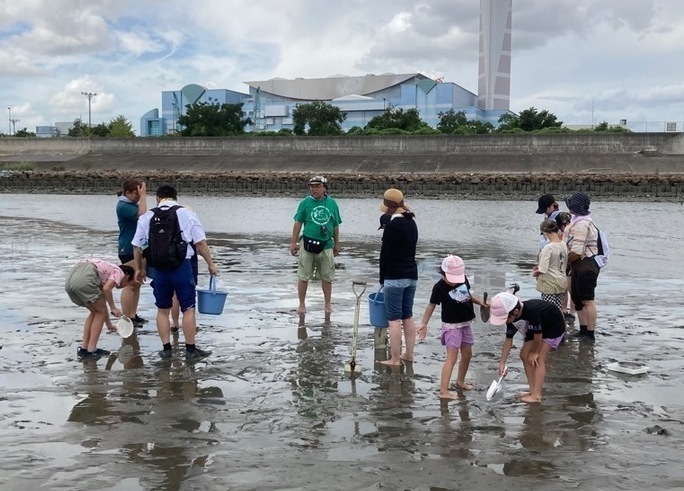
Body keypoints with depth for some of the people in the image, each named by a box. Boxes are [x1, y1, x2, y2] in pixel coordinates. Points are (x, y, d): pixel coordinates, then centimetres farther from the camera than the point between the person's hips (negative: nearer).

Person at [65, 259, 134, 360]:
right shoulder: (119, 272, 14)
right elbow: (106, 289, -8)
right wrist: (113, 308, 4)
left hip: (69, 278, 8)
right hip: (84, 279, -8)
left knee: (95, 312, 23)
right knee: (100, 312, 11)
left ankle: (83, 348, 23)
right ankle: (91, 350, 10)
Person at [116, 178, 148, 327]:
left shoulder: (133, 204, 13)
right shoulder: (123, 205, -14)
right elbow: (142, 216, -26)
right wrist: (143, 196, -22)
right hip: (129, 249, -10)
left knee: (137, 283, 13)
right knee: (130, 284, -8)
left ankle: (133, 315, 20)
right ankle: (127, 318, -4)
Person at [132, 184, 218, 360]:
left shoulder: (146, 217, 8)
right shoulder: (187, 215, 1)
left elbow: (137, 246, 11)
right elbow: (200, 243, -3)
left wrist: (139, 269, 23)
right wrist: (211, 264, 6)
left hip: (159, 268, 3)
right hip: (182, 266, -3)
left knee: (162, 310, 14)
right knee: (188, 309, 4)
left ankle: (166, 348, 16)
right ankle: (190, 349, 7)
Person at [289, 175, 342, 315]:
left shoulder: (332, 204, 3)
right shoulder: (305, 203, -2)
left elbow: (335, 226, 11)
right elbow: (298, 223, 1)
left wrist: (336, 244, 15)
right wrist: (293, 243, -2)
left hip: (326, 245, 1)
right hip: (308, 244, -1)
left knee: (327, 277, 9)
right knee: (303, 276, 3)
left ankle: (328, 304, 22)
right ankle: (302, 304, 15)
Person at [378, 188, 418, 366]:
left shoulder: (392, 225, -15)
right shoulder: (412, 222, 10)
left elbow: (385, 253, -12)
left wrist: (382, 277, 0)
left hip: (395, 277, -8)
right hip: (412, 275, 8)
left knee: (394, 318, -3)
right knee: (408, 316, 14)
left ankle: (395, 359, -1)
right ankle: (409, 354, 19)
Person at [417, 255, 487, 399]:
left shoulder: (463, 279, -2)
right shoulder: (439, 287, -17)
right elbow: (431, 305, -8)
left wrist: (480, 302, 6)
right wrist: (424, 323, -7)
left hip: (465, 323, 7)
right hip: (451, 326, -7)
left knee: (467, 355, 17)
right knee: (452, 358, -10)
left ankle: (460, 381, 37)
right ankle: (443, 391, -8)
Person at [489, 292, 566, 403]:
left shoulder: (532, 311, -40)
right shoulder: (511, 317, -15)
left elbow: (538, 336, -28)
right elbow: (508, 340, -6)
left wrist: (534, 353, -11)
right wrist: (502, 363, -8)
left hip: (554, 326, -8)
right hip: (536, 329, 8)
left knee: (539, 358, -16)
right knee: (524, 355, 2)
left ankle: (536, 396, -17)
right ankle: (533, 390, 9)